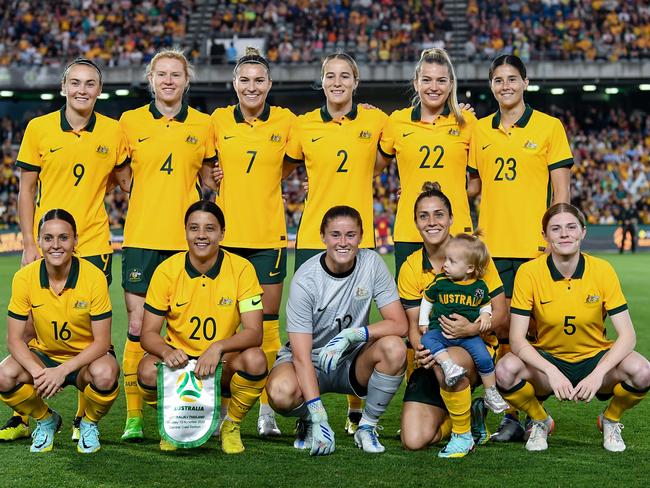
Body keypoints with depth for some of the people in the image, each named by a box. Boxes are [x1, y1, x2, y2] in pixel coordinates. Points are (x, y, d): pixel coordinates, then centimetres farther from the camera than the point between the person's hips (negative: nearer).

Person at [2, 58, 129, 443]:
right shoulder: (38, 128, 0)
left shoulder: (114, 132, 1)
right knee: (32, 328, 3)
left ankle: (84, 418, 14)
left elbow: (125, 180, 13)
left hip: (93, 246, 0)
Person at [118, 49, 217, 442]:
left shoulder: (203, 125, 8)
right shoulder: (130, 121, 6)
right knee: (138, 325, -3)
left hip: (187, 239, 1)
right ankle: (134, 415, 3)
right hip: (141, 236, -1)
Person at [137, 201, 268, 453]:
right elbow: (148, 333, -7)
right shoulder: (167, 270, -8)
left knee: (255, 359, -32)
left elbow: (254, 333, -16)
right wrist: (166, 351, -30)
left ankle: (230, 425, -2)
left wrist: (218, 347, -34)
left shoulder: (241, 269, -10)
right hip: (179, 360, 1)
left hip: (222, 365, 0)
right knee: (148, 369, -32)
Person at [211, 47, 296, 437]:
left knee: (267, 321, 2)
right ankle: (224, 408, 13)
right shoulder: (218, 120, 4)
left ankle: (267, 408, 11)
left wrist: (259, 184, 3)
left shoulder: (286, 121, 2)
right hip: (226, 233, 1)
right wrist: (213, 177, 0)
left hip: (268, 235, -1)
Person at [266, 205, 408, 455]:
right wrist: (318, 418, -32)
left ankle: (367, 426, -6)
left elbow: (399, 324, -13)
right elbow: (302, 355, -24)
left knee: (394, 348, -29)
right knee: (281, 392, -36)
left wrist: (350, 335, -29)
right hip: (310, 361, -2)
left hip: (352, 362, 3)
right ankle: (308, 421, 3)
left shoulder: (372, 263, -11)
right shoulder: (305, 280, -20)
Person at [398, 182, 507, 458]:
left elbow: (500, 313, -6)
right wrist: (420, 349, -23)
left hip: (476, 346, -3)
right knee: (413, 440, -14)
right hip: (433, 357, 3)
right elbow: (414, 324, 0)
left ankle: (464, 432, -12)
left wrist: (472, 328, -26)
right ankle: (470, 415, 17)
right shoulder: (411, 268, 1)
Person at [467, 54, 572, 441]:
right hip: (492, 246, 4)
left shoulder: (549, 127, 1)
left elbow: (561, 190, 0)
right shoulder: (478, 130, 12)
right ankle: (510, 414, 14)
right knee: (501, 328, 5)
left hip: (534, 247, -3)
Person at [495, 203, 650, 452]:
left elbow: (627, 335, -14)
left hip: (595, 358, 0)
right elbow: (517, 339, -16)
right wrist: (551, 371, -32)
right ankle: (540, 421, 3)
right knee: (506, 370, -31)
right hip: (547, 359, 0)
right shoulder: (529, 272, -13)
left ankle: (610, 420, 6)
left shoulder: (602, 270, -11)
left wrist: (598, 374, -29)